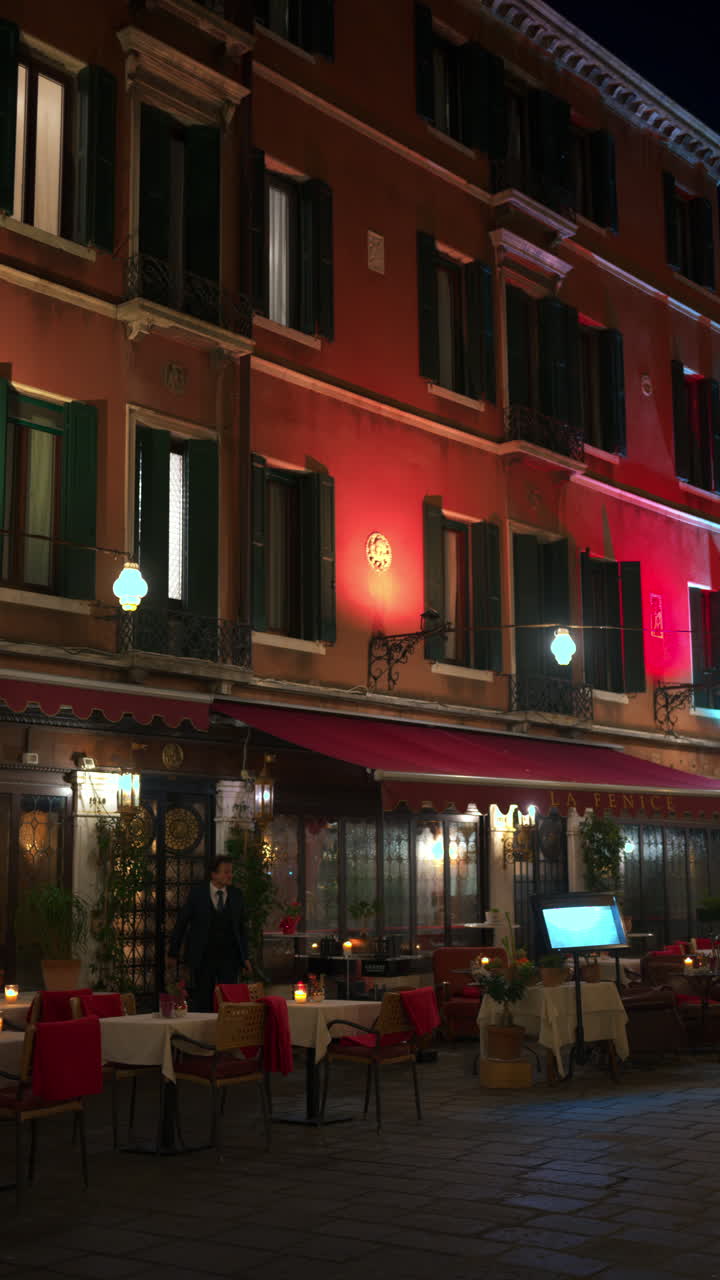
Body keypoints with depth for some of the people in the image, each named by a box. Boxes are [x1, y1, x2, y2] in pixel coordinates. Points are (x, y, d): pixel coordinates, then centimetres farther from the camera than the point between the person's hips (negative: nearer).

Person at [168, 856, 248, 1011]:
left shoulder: (236, 895, 3)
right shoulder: (197, 893, -5)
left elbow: (241, 927, 8)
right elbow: (181, 923, -1)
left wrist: (244, 957, 5)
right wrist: (174, 952, -1)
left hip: (229, 957, 2)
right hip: (203, 956, -2)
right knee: (202, 1003, 6)